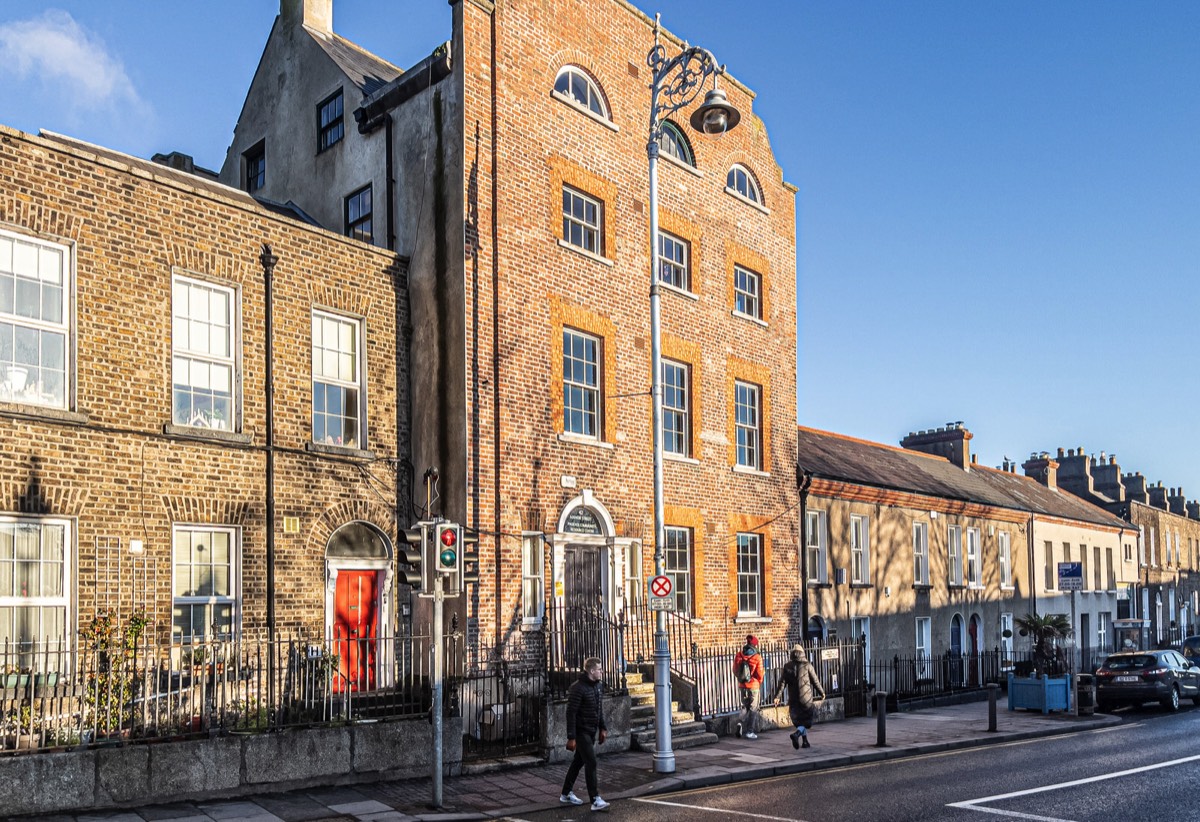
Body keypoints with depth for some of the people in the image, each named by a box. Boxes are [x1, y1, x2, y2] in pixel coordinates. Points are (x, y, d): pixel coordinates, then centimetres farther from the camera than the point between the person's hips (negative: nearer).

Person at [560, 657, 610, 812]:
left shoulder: (598, 685, 7)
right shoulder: (578, 688, -20)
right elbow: (571, 713, -20)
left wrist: (603, 728, 15)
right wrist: (571, 737, -21)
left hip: (592, 731, 8)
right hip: (581, 731, -8)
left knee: (579, 761, 16)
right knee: (591, 763, -11)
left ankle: (566, 794, 28)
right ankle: (595, 800, -8)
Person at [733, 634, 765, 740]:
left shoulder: (739, 655, -2)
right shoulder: (757, 657, -13)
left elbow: (735, 671, 4)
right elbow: (759, 674, -10)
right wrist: (759, 682, 10)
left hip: (742, 685, 4)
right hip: (754, 685, -4)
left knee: (744, 706, 19)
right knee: (753, 708, 6)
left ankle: (742, 724, 1)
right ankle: (749, 731, 4)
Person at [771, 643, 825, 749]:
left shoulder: (787, 666, 0)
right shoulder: (807, 665, -7)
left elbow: (782, 682, -4)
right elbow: (815, 681, -1)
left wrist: (776, 696, 0)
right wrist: (821, 692, 13)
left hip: (793, 700, 3)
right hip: (806, 698, -3)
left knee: (798, 720, 19)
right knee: (807, 721, 3)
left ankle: (805, 741, 20)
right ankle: (796, 734, -22)